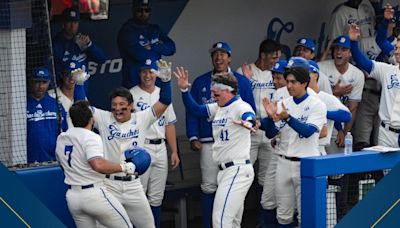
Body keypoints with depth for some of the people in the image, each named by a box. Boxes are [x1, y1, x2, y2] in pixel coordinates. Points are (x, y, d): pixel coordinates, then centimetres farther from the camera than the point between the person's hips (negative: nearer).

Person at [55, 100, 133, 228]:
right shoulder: (91, 137, -14)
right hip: (94, 195, -7)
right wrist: (123, 167, -21)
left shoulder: (61, 138, 9)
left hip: (72, 196, 7)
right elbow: (98, 165, -31)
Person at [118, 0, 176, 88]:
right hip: (134, 82, -5)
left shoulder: (155, 29, 16)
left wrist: (152, 47, -10)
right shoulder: (127, 31, -5)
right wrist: (160, 48, 0)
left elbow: (171, 48, 5)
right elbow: (140, 54, -17)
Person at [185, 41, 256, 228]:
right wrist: (193, 137, -3)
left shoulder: (241, 81, 5)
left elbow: (250, 110, 2)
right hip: (208, 142, 1)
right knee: (209, 187, 1)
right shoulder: (200, 82, 8)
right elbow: (192, 112, 6)